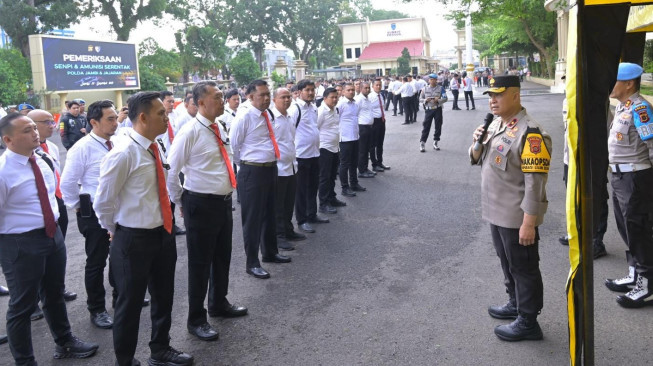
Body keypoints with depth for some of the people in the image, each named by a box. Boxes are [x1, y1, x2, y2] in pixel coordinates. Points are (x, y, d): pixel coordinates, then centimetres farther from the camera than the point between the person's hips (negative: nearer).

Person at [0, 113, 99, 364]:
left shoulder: (40, 162, 4)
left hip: (53, 234, 8)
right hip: (20, 243, -8)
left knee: (55, 294, 25)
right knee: (23, 305, 9)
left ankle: (65, 343, 46)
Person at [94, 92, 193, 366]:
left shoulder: (155, 149, 5)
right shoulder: (123, 154, -20)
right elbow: (102, 202, -13)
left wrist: (166, 226, 18)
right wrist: (116, 232, 1)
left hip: (163, 234, 8)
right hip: (134, 239, -8)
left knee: (164, 297, 21)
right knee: (130, 303, 9)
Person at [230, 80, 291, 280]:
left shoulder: (267, 115, 7)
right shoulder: (244, 117, -16)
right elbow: (233, 146, -10)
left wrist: (270, 163, 17)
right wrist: (245, 164, 1)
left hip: (270, 169, 8)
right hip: (253, 172, -8)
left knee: (269, 213, 20)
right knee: (252, 217, 2)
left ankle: (270, 252, 38)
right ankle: (252, 263, 13)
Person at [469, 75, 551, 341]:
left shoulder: (529, 133, -21)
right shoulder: (496, 124, 8)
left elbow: (535, 183, -23)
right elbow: (477, 159, 17)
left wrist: (529, 223, -24)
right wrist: (478, 143, -5)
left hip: (517, 217, -9)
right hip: (496, 212, 9)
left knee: (523, 268, 5)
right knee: (507, 262, 23)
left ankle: (528, 322, 18)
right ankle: (516, 304, 41)